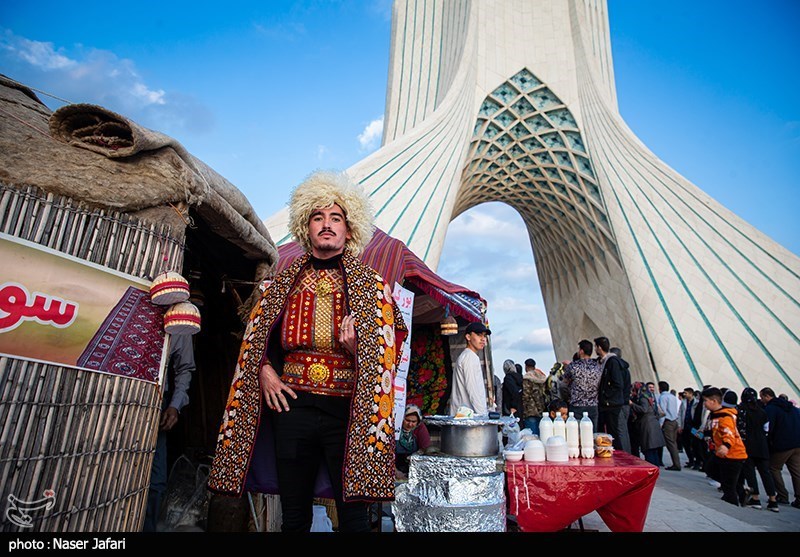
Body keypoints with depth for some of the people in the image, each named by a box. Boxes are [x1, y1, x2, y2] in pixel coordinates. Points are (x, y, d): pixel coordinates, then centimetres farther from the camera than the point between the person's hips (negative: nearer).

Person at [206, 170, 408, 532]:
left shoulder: (371, 284, 4)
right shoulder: (284, 281, 11)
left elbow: (389, 347, 2)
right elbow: (256, 340, 19)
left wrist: (357, 348, -17)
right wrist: (265, 371, 2)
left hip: (348, 410, -2)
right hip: (292, 406, 3)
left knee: (353, 518, 4)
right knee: (293, 517, 15)